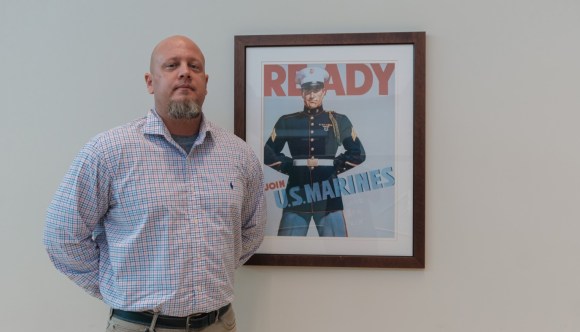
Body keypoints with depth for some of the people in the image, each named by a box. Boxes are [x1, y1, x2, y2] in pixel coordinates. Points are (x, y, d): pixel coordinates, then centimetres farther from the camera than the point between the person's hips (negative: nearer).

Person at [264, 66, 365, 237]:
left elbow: (358, 153, 7)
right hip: (297, 193, 0)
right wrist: (291, 166, -2)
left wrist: (334, 167, -2)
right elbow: (268, 153, 9)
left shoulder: (338, 120, 7)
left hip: (328, 194, 0)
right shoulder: (287, 122, 7)